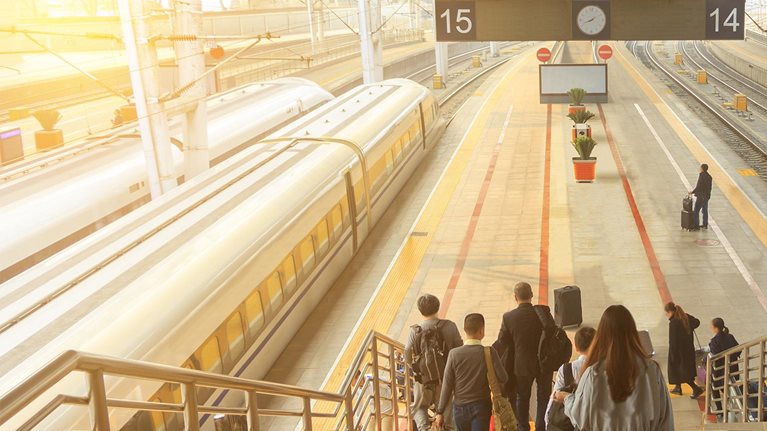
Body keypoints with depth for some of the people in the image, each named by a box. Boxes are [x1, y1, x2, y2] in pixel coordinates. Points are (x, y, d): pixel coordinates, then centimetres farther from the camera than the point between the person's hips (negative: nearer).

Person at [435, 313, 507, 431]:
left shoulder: (454, 354, -10)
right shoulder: (489, 353, -13)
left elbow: (447, 386, -8)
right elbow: (502, 378, -12)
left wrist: (440, 412, 0)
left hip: (460, 408, 2)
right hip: (481, 407, -2)